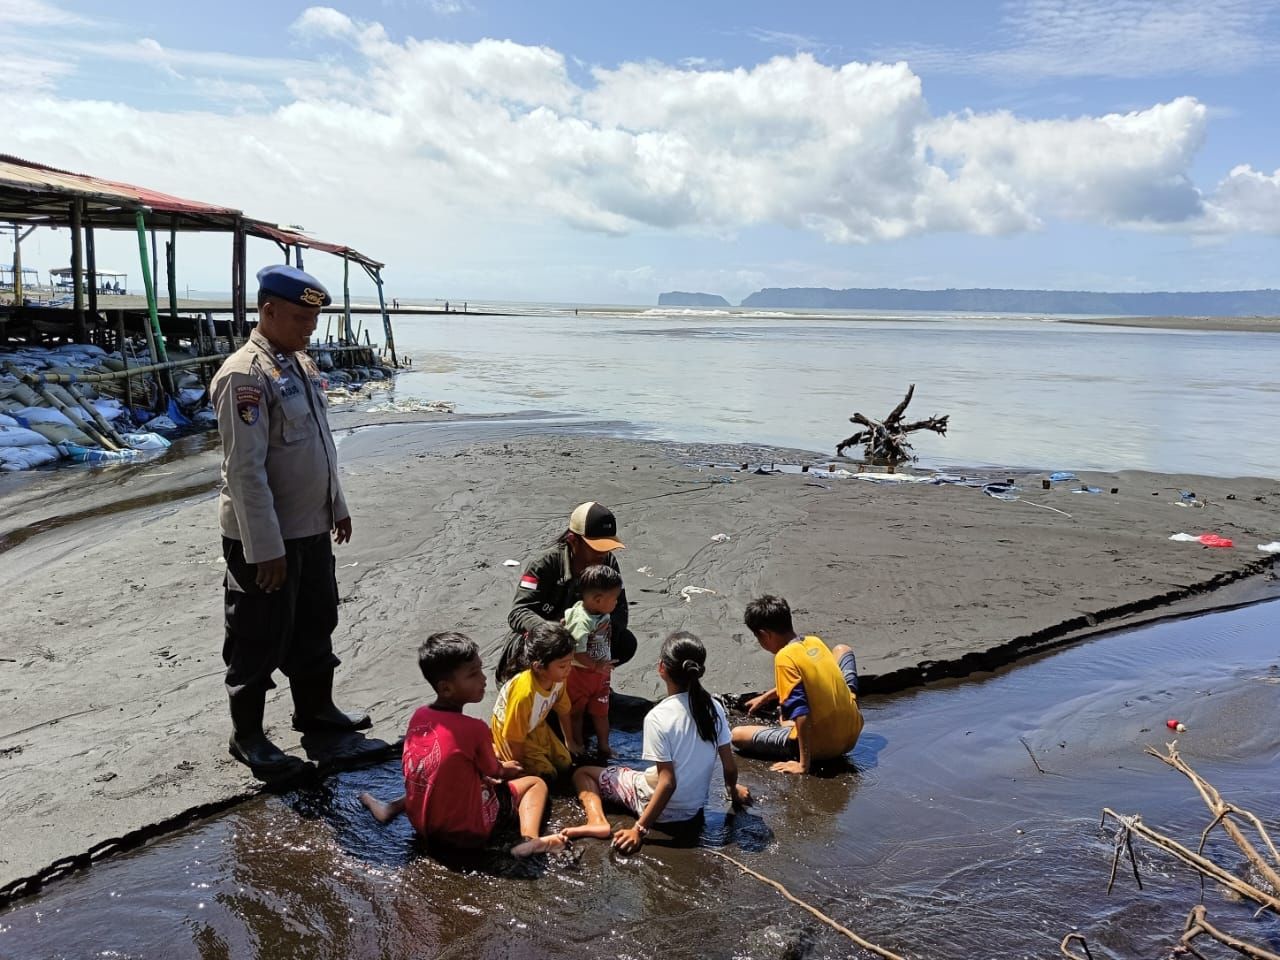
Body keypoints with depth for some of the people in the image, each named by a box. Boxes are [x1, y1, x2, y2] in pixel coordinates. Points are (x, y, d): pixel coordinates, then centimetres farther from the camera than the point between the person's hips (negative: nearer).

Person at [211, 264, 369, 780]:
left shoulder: (301, 363, 8)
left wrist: (336, 505, 20)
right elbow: (245, 471, -23)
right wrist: (266, 548, -23)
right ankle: (247, 736, 23)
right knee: (260, 640, 6)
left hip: (313, 527, 9)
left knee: (316, 623, 21)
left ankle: (314, 708, 39)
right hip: (265, 537, -9)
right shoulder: (244, 375, -20)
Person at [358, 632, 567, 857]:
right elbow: (493, 771, -2)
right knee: (536, 783, 9)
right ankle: (529, 839, -15)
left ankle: (392, 807, 27)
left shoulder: (419, 716, -4)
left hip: (422, 826, 6)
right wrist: (505, 770, 21)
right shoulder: (474, 728, -21)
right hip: (468, 832, -6)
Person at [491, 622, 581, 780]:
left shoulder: (559, 679, -20)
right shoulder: (524, 693, -41)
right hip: (510, 731, -7)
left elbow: (563, 711, 1)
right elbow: (514, 737, -28)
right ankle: (499, 752, 6)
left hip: (537, 727, 7)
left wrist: (570, 742, 13)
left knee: (565, 764, 5)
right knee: (547, 774, -9)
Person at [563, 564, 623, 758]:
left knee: (601, 712, 18)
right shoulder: (582, 621, -31)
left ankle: (603, 747, 33)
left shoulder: (603, 615, -8)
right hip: (580, 673, -7)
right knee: (576, 712, 15)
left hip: (600, 672, 7)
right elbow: (576, 653, -30)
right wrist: (596, 667, -25)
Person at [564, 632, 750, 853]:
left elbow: (668, 783, -25)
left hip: (663, 808, -6)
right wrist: (733, 790, 17)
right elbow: (730, 766, -5)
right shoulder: (714, 707, -11)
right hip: (696, 806, 6)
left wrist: (640, 829, -20)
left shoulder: (657, 717, -26)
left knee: (582, 773, 6)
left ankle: (598, 821, -13)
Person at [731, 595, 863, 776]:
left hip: (821, 746, -7)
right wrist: (766, 697, 35)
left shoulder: (785, 658, -20)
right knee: (842, 650, 27)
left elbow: (801, 714, -26)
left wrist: (804, 764, -22)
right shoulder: (815, 642, 3)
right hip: (852, 733, 7)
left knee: (737, 735, -2)